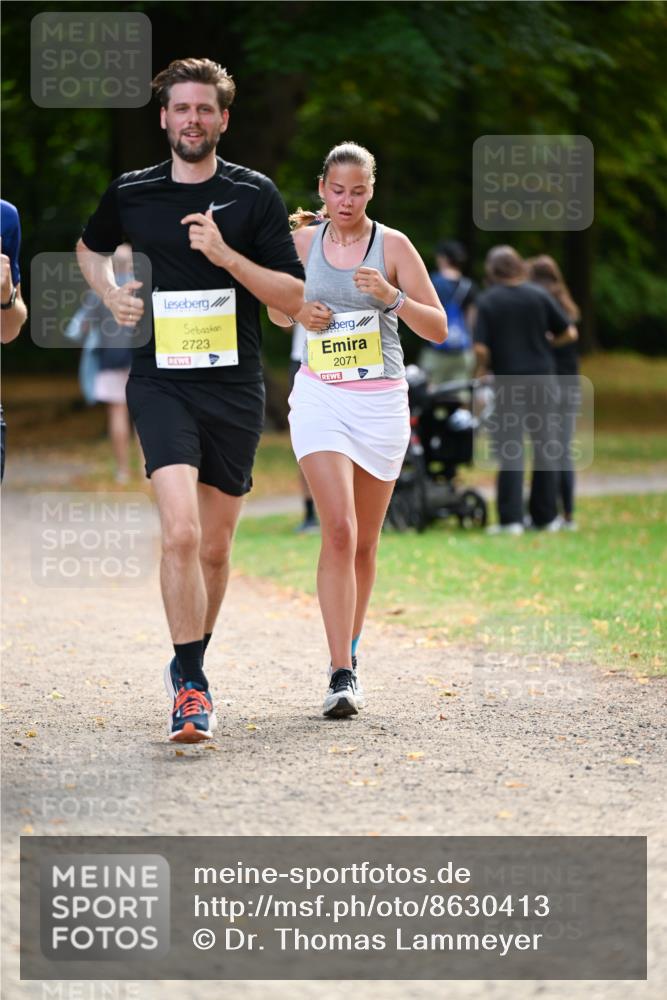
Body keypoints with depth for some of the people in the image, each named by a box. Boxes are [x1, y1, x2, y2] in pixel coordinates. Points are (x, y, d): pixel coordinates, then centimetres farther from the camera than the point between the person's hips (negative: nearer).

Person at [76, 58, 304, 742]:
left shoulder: (255, 195, 2)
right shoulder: (130, 194, 6)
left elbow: (295, 297, -1)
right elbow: (90, 247, 28)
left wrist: (227, 256, -15)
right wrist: (110, 293, 8)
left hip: (235, 388, 1)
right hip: (161, 383, -1)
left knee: (214, 547, 10)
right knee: (180, 532, -20)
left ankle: (188, 665, 31)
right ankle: (191, 686, -17)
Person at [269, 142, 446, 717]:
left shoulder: (393, 245, -1)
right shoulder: (302, 242, 4)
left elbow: (438, 328, -3)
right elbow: (276, 312, 21)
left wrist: (391, 296, -19)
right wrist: (299, 314, -2)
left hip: (382, 402, 1)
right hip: (321, 399, 0)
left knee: (364, 541, 9)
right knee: (338, 530, -16)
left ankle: (349, 649, 30)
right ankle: (342, 674, -19)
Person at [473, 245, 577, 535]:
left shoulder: (487, 301, -5)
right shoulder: (538, 295, 1)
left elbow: (481, 349, -12)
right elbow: (568, 333, 4)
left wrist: (488, 367, 8)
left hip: (508, 380, -2)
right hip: (542, 378, 2)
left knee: (510, 451, 0)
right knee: (544, 447, 10)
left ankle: (510, 519, -4)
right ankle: (545, 516, 13)